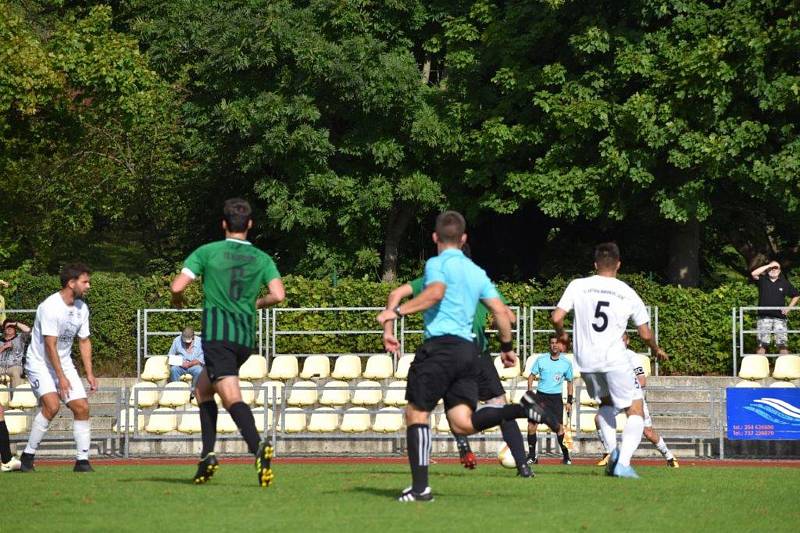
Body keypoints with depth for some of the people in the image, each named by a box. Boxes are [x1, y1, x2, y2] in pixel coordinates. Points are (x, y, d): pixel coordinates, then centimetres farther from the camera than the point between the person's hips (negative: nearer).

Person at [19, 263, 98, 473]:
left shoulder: (82, 308, 3)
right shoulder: (51, 307, -21)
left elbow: (84, 341, 13)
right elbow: (50, 345, -22)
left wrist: (89, 373, 5)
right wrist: (61, 377, -23)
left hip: (64, 363, 7)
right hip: (40, 363, -7)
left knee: (82, 407, -4)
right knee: (52, 405, -26)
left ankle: (82, 460, 2)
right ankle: (28, 455, -15)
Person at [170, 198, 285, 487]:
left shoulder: (208, 252, 0)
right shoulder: (262, 259, 9)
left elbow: (177, 286, -6)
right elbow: (278, 294, -5)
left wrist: (177, 299, 18)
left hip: (217, 334, -5)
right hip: (246, 336, 5)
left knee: (232, 398, -16)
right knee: (202, 388, 23)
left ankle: (257, 446, -40)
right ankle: (207, 454, 16)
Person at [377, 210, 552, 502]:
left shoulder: (437, 264, -1)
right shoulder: (477, 272, 20)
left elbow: (436, 292, -22)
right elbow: (501, 311, 17)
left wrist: (397, 312, -21)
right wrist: (507, 347, 29)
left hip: (441, 344, -7)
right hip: (469, 350, 7)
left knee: (416, 413, 0)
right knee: (463, 423, 1)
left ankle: (420, 487, -7)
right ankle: (521, 408, -15)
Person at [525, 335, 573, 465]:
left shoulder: (566, 363, 2)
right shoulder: (541, 360, 0)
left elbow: (569, 382, 12)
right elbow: (531, 376, 7)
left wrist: (569, 402, 6)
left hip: (556, 397, -1)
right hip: (541, 395, 1)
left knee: (558, 427, -11)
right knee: (532, 424, -10)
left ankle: (566, 455, 4)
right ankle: (532, 456, 1)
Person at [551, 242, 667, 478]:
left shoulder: (578, 286, 2)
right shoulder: (628, 293, 2)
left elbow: (556, 317, -5)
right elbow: (645, 334, 7)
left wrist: (562, 335, 18)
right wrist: (656, 350, 28)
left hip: (586, 360, 3)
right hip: (615, 360, -3)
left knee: (606, 402, 29)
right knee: (635, 411, 5)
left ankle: (613, 452, 13)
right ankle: (623, 463, -13)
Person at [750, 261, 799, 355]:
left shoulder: (785, 283, 10)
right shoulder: (763, 280, 7)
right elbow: (754, 274, -14)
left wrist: (789, 308, 6)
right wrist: (769, 265, -8)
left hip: (780, 318, 1)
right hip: (764, 318, -1)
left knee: (783, 344, -2)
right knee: (762, 344, -4)